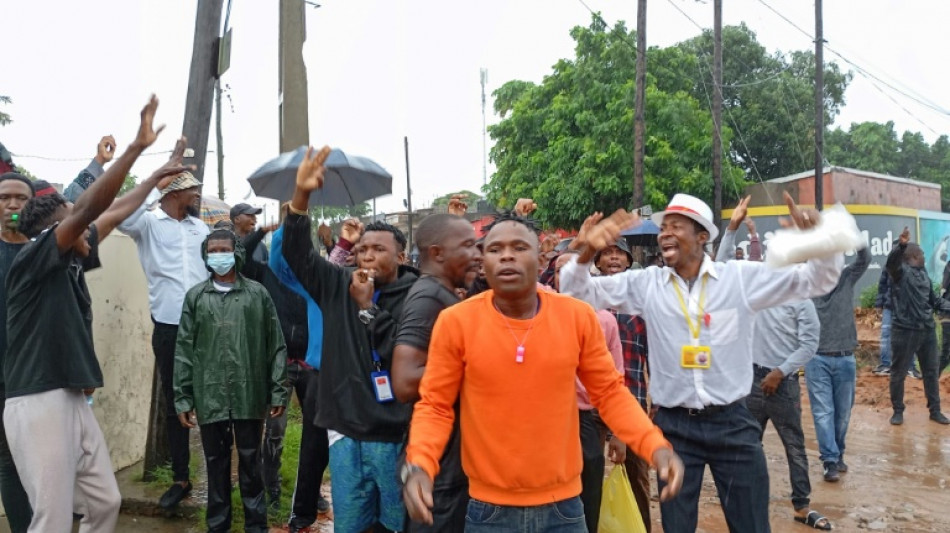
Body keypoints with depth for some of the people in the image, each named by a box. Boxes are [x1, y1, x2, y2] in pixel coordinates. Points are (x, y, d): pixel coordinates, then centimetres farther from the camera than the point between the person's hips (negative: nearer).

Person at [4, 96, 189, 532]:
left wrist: (158, 175, 31)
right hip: (39, 404, -9)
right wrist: (138, 145, -26)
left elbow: (112, 214, 22)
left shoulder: (70, 263, 12)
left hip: (74, 402, 9)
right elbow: (90, 207, -22)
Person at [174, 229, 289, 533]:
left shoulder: (257, 294, 3)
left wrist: (279, 391, -2)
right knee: (216, 463, 11)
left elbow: (276, 346, 2)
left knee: (250, 462, 9)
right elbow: (184, 350, 6)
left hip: (249, 396, -1)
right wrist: (183, 397, 1)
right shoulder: (195, 297, 7)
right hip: (210, 397, 1)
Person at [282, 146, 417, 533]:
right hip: (345, 432, 4)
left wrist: (368, 306, -16)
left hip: (396, 435, -3)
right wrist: (301, 195, -12)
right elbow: (297, 253, 0)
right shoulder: (339, 285, 6)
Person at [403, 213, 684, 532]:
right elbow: (435, 405, -4)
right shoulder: (455, 322, -11)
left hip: (563, 504, 2)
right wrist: (419, 466, -20)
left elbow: (609, 392, 3)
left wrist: (655, 445, -10)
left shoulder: (578, 316, -7)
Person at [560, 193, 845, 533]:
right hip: (674, 425, 1)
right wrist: (587, 252, -21)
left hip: (732, 421, 0)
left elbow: (817, 280, 1)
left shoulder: (741, 277, -3)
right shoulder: (644, 283, -1)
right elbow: (577, 291, -1)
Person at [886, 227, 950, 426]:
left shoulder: (924, 274, 14)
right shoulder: (900, 271, -9)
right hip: (905, 331, -7)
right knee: (898, 373, 3)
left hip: (927, 330, 7)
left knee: (932, 372, 15)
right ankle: (898, 411, 17)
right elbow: (891, 262, -33)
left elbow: (934, 300, 21)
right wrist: (901, 245, -51)